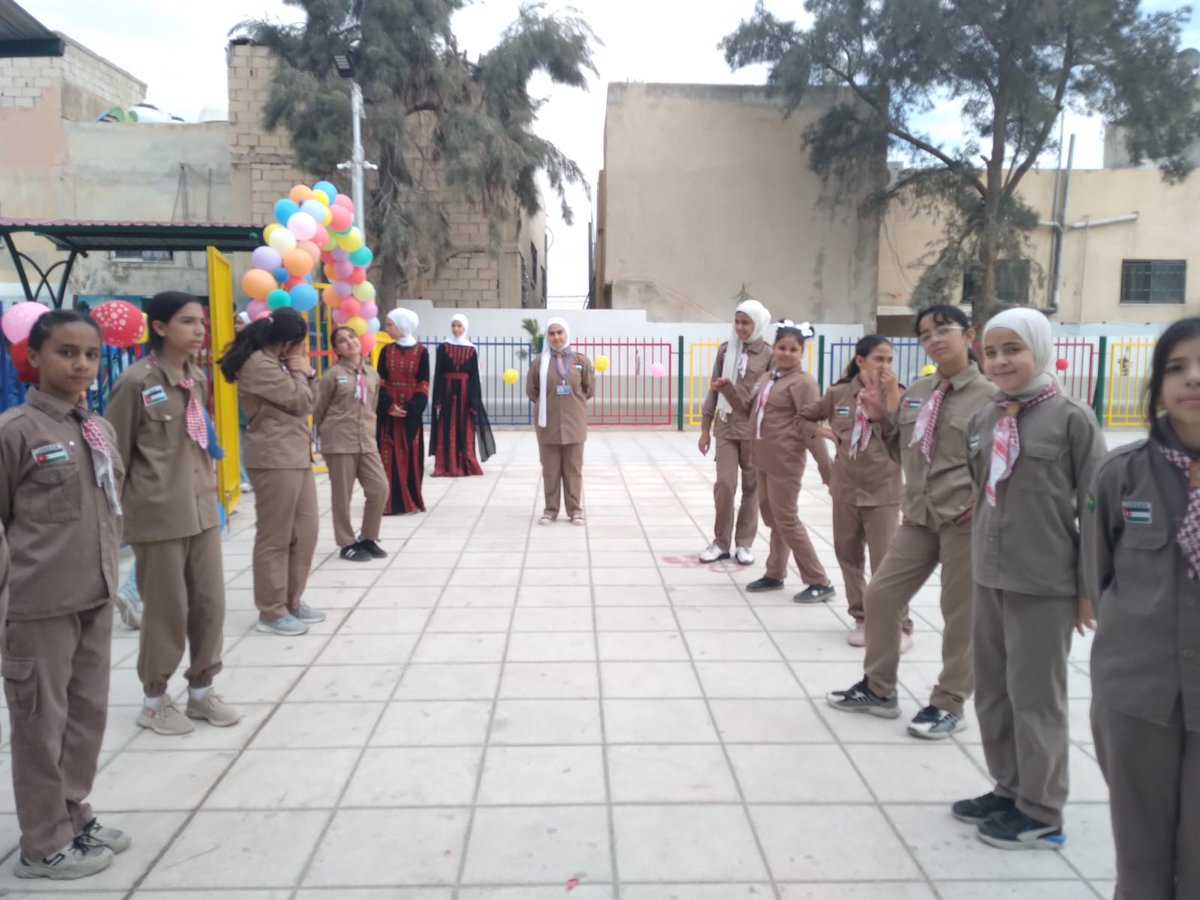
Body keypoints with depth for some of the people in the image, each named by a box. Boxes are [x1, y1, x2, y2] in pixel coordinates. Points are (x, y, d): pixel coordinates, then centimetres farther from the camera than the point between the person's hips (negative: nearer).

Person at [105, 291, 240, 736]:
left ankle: (201, 690, 27)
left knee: (210, 603, 10)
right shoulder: (136, 381, -13)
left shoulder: (198, 378, 8)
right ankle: (155, 700, 24)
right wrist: (114, 514, -4)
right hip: (157, 514, -6)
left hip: (202, 508, 7)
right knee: (167, 609, 4)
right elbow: (115, 454, -8)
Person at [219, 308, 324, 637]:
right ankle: (272, 611, 8)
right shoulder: (258, 364, -13)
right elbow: (299, 401, -15)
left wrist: (303, 372, 4)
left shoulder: (274, 362, 19)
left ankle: (292, 601, 23)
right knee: (275, 537, -2)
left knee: (306, 530, 12)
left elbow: (304, 403, 18)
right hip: (275, 459, -10)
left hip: (296, 456, 10)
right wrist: (300, 372, 2)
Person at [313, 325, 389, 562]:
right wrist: (328, 434, 8)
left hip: (367, 441, 5)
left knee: (380, 489, 2)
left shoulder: (372, 374, 8)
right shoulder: (333, 374, -6)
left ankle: (368, 539, 19)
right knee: (342, 496, 2)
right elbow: (318, 409, 1)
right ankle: (348, 544, 16)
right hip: (339, 442, -5)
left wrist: (367, 430, 15)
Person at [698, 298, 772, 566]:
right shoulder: (725, 350, 5)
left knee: (752, 486, 6)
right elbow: (714, 389, 9)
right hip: (726, 426, 2)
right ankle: (721, 542, 10)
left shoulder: (768, 354, -4)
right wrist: (705, 427, 7)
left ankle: (744, 543, 18)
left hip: (756, 428, -2)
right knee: (724, 483, -4)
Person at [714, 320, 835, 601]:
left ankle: (819, 582, 5)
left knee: (786, 520, -4)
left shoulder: (802, 382, -12)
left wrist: (826, 466, -16)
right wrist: (727, 388, 9)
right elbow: (748, 409, 22)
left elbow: (811, 427, -15)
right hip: (763, 459, 8)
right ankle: (775, 574, 28)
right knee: (772, 518, 16)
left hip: (785, 462, -8)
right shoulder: (767, 379, 13)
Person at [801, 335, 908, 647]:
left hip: (882, 490, -3)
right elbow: (807, 417, 17)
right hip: (846, 488, 4)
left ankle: (900, 626, 7)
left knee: (886, 562, -5)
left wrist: (891, 394, -21)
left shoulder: (897, 395, -5)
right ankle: (862, 618, 26)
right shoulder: (838, 393, 1)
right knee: (848, 555, 11)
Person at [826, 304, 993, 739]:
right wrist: (880, 416, 4)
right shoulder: (916, 392, 9)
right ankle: (879, 689, 27)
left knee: (960, 613, 6)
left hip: (966, 520, -6)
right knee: (880, 596, 10)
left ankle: (949, 704, 24)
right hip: (918, 515, 7)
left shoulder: (989, 396, -9)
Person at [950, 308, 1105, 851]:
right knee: (992, 691, 14)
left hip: (1046, 583, -6)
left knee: (1035, 696, 4)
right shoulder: (982, 421, 6)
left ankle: (1041, 813, 19)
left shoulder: (1071, 419, -10)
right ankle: (1009, 789, 32)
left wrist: (1090, 586, -8)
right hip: (989, 578, 6)